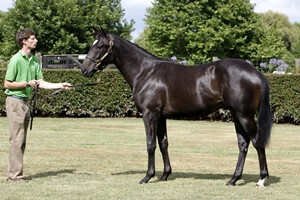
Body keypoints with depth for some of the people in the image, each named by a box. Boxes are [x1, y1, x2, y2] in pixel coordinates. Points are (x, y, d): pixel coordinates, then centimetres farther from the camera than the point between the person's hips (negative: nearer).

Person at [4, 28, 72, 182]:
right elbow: (7, 84, -11)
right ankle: (15, 175, -4)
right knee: (17, 139, -8)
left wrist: (60, 86, 3)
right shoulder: (16, 60, -12)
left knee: (22, 140, 9)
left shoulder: (34, 60, 12)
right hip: (15, 101, -8)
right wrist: (27, 84, -16)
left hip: (25, 101, 8)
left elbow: (42, 83, 12)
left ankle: (14, 173, 15)